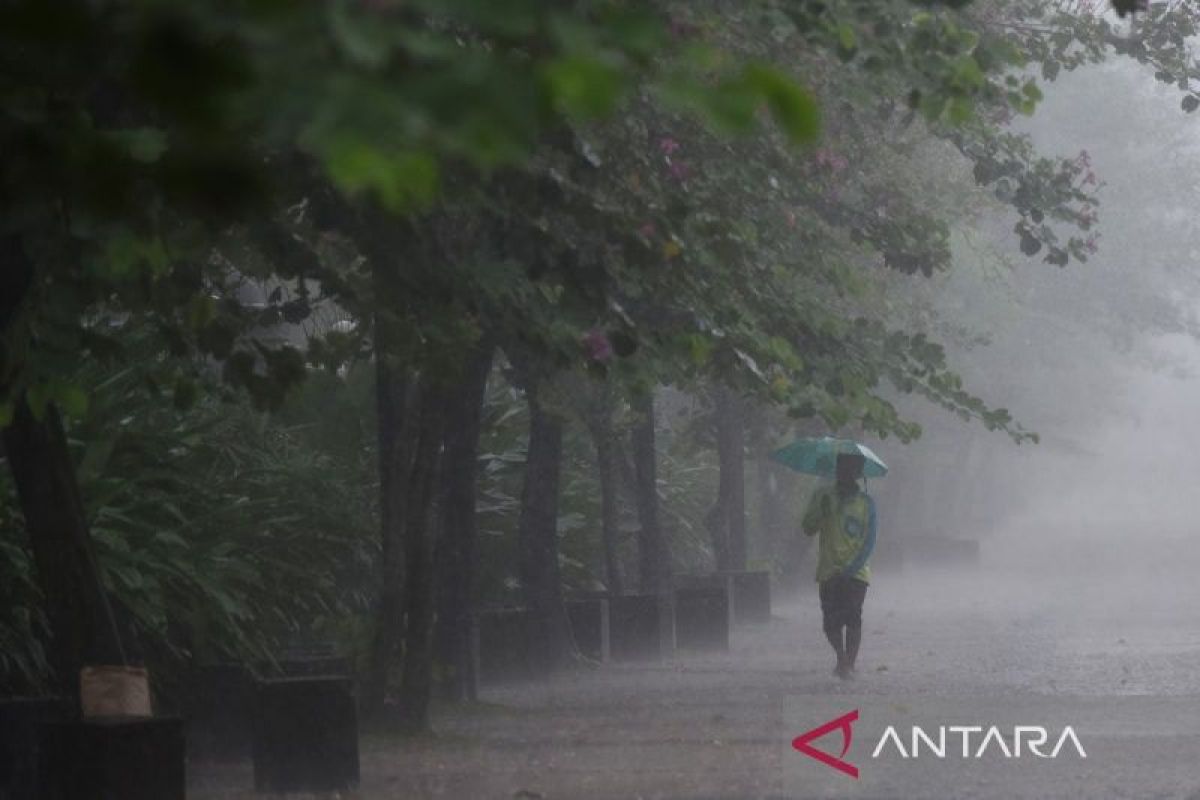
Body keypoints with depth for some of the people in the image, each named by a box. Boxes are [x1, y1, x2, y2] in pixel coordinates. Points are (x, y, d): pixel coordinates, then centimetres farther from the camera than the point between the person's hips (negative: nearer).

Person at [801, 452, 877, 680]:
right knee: (831, 622, -2)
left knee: (852, 618, -12)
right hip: (829, 573, 1)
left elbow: (869, 542, -1)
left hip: (856, 573, -1)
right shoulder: (824, 496, 7)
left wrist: (851, 569, -13)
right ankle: (842, 658, 21)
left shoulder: (866, 502, 4)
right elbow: (808, 529, 3)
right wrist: (822, 512, -17)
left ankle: (849, 664, -5)